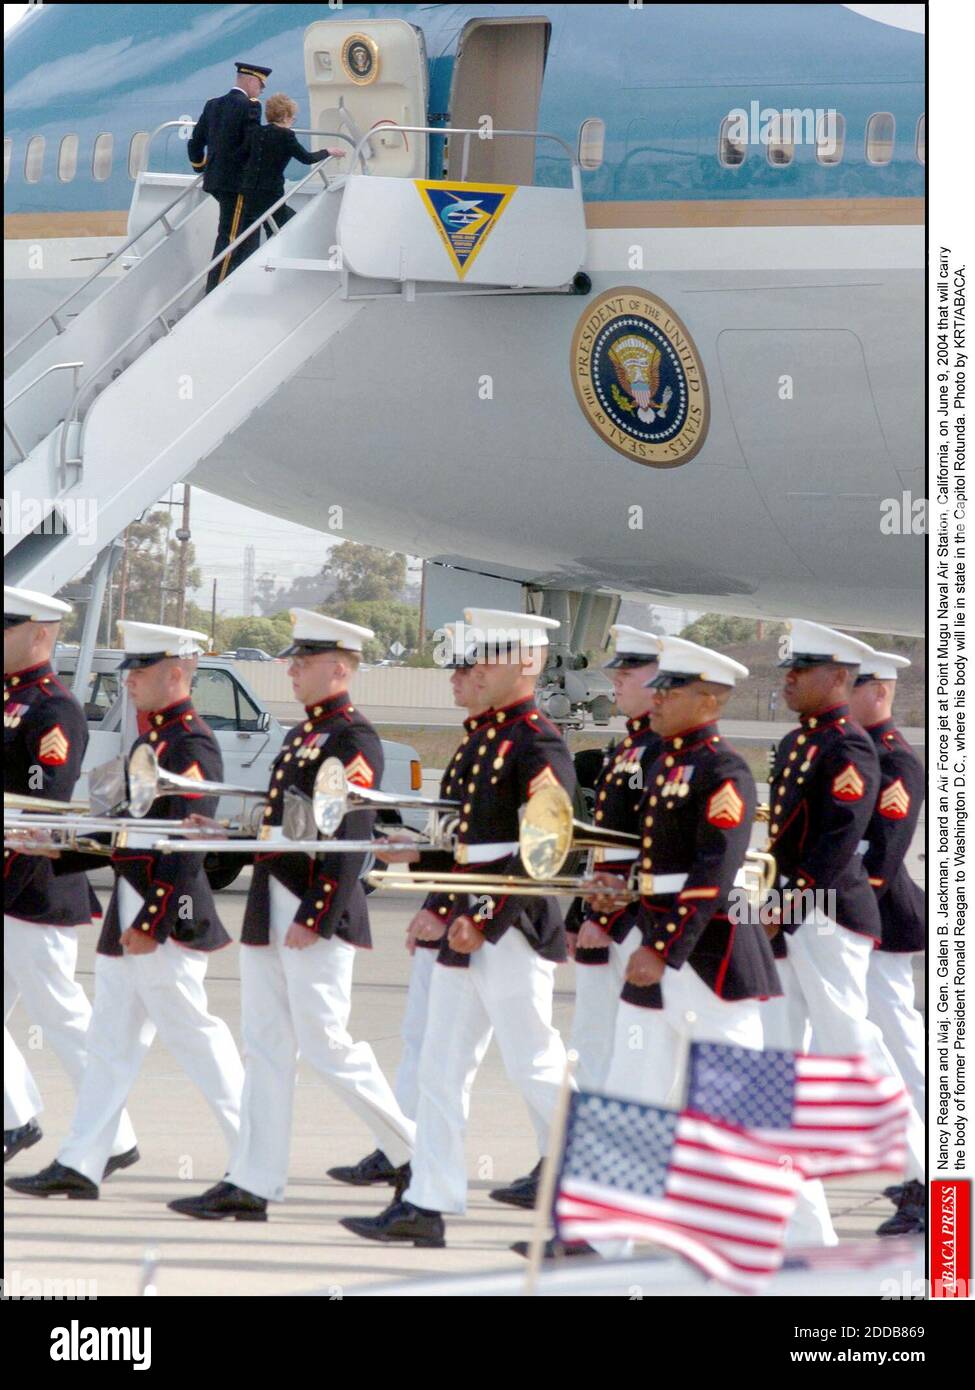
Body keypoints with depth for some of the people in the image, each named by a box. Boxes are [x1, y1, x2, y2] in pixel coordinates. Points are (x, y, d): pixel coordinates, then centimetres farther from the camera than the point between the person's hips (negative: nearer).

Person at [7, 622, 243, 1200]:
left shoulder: (192, 744, -14)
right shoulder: (152, 738, 16)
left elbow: (186, 846, -21)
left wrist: (153, 923, -23)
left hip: (168, 916, -10)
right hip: (129, 913, 10)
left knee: (197, 1038, -5)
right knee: (112, 1040, 9)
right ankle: (79, 1165, 11)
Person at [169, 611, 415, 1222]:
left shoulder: (354, 739, -11)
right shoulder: (300, 735, 17)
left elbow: (352, 839, -18)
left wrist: (314, 917, -22)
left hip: (319, 914, -10)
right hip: (270, 911, 10)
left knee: (327, 1045, -7)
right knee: (266, 1047, 6)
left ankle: (416, 1154, 6)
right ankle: (253, 1184, 6)